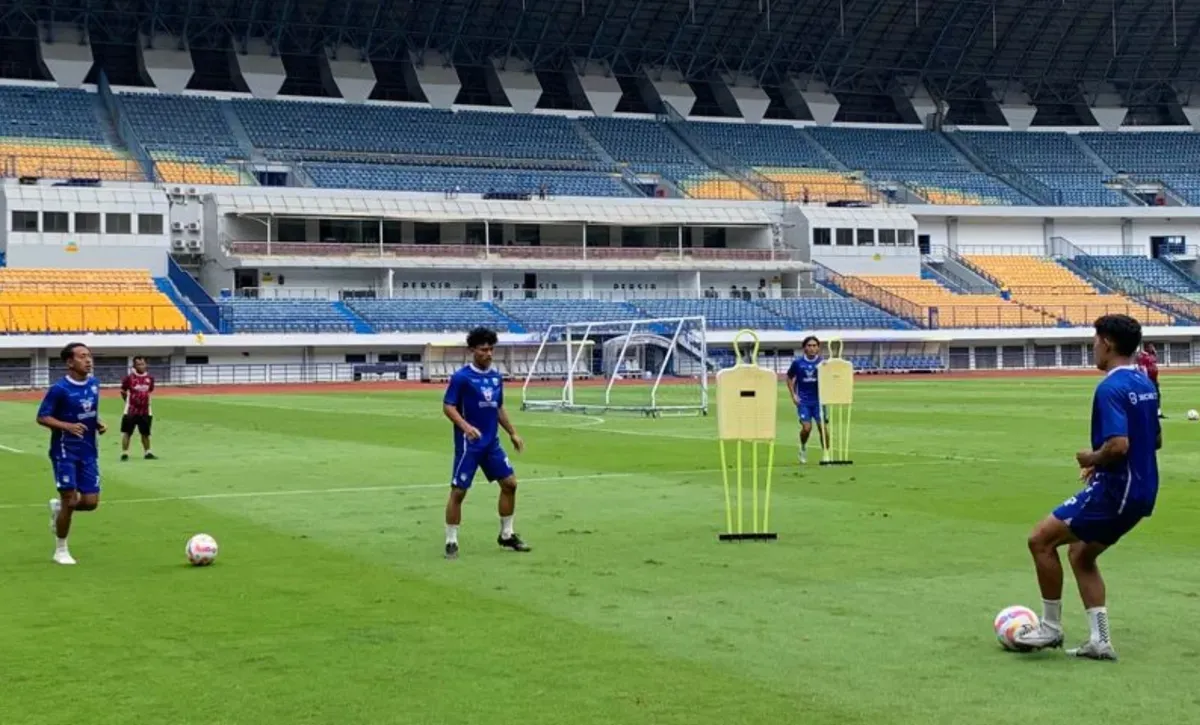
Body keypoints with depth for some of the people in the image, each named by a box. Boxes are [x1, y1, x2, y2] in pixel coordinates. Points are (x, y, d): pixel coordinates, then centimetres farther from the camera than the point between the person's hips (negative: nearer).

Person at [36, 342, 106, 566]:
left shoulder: (94, 384, 4)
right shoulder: (59, 389, -15)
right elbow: (42, 417, -12)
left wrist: (98, 424, -1)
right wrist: (68, 426, -27)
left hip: (88, 451, 6)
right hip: (65, 452, -6)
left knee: (91, 502, 1)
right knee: (70, 501, -5)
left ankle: (58, 507, 34)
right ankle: (61, 550, 14)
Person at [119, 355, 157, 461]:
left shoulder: (150, 378, 2)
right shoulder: (129, 377, -9)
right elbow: (123, 392, 2)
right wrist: (129, 401, 8)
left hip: (145, 411, 4)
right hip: (131, 410, -4)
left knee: (145, 433, 13)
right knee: (126, 432, -1)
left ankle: (147, 453, 23)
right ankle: (124, 453, 5)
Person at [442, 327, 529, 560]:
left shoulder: (496, 377, 8)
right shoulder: (461, 377, -11)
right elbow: (448, 406, -14)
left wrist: (512, 433, 18)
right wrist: (465, 426, -29)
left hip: (492, 443, 7)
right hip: (468, 444, -7)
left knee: (510, 483, 7)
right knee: (458, 491, -4)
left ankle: (506, 535, 20)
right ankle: (451, 542, 6)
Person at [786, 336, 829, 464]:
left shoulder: (822, 362, -4)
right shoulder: (797, 363, -2)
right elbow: (790, 378, 11)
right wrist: (793, 395, 2)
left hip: (818, 400, 0)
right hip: (803, 401, 0)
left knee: (822, 427, -5)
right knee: (807, 427, -10)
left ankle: (826, 453, 9)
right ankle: (803, 448, 21)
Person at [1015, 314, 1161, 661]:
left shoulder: (1110, 388, -19)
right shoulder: (1144, 384, 11)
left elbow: (1118, 445, -29)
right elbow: (1154, 440, 21)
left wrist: (1093, 459, -10)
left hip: (1116, 490, -10)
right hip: (1141, 491, 10)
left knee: (1041, 539, -2)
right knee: (1080, 554, 20)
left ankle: (1051, 627, 6)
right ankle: (1100, 640, 16)